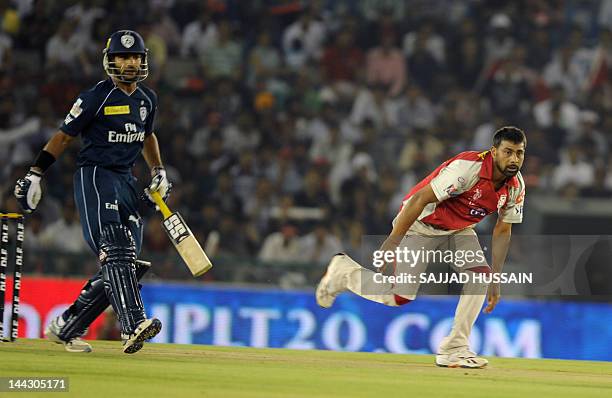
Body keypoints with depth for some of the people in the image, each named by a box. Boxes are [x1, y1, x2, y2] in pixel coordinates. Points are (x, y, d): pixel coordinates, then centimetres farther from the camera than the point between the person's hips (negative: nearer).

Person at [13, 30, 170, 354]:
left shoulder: (147, 99, 12)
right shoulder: (96, 98, -8)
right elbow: (64, 136, -2)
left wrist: (159, 172, 22)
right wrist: (34, 175, -4)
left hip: (126, 181, 8)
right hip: (94, 178, -8)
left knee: (128, 263, 2)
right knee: (115, 252, -23)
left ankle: (65, 328, 11)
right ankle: (132, 327, -37)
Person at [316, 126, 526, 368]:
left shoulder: (516, 187, -9)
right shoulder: (467, 168, -32)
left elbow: (502, 231, 2)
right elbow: (419, 199, -30)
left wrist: (495, 280, -2)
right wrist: (393, 241, -30)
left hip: (459, 229, 7)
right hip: (421, 224, -7)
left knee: (481, 274, -15)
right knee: (400, 297, -10)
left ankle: (454, 349, -6)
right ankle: (343, 271, 16)